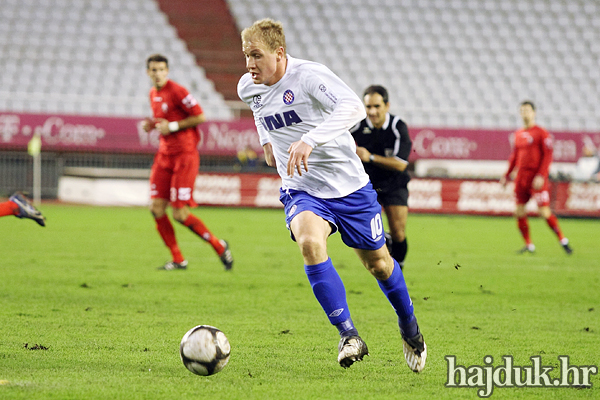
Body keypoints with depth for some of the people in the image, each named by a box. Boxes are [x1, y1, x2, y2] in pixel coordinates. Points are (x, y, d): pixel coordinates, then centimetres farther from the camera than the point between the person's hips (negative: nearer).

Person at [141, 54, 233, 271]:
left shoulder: (176, 91, -12)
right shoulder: (153, 94, 12)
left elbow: (200, 116, -13)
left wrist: (172, 126, -16)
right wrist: (152, 124, 5)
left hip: (184, 154, -8)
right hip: (165, 154, 8)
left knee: (180, 214, -10)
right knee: (156, 208, -3)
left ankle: (219, 246, 10)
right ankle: (178, 260, 8)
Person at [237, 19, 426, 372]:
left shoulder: (310, 75, -22)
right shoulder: (248, 88, -2)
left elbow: (354, 108, -39)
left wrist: (310, 140, -49)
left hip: (349, 184, -3)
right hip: (302, 191, 3)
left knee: (377, 261, 12)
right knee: (310, 243, -29)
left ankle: (408, 324, 41)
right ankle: (349, 336, -23)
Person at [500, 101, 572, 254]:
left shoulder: (542, 133, -5)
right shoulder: (517, 135, 14)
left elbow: (548, 156, -9)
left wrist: (541, 176, -18)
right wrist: (507, 175, 18)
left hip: (537, 178, -6)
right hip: (521, 177, 6)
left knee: (545, 211, -11)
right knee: (519, 212, 2)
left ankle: (563, 241, 3)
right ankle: (529, 245, 14)